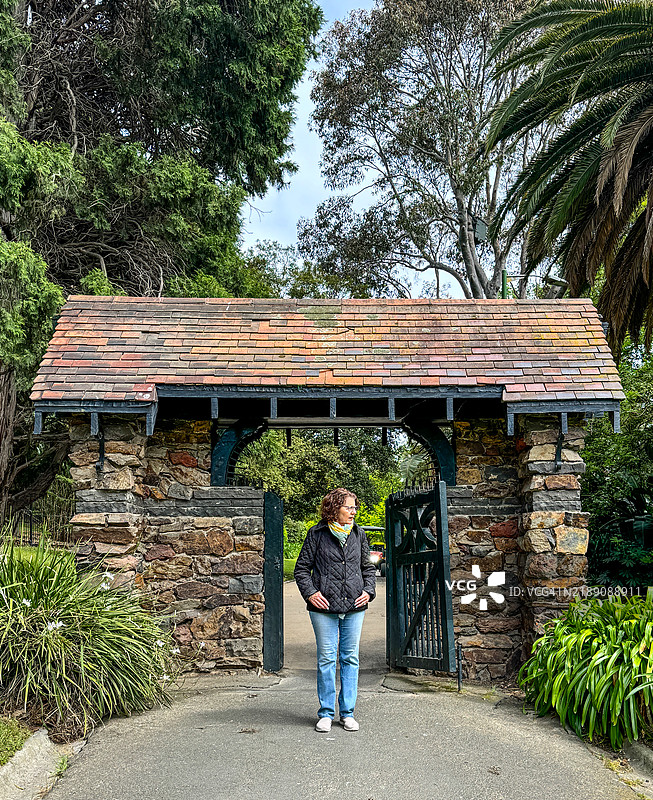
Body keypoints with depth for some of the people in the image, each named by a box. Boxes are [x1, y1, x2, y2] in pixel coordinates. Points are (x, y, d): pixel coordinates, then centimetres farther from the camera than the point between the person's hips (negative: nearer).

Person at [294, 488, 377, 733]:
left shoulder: (358, 533, 10)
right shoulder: (317, 534, 0)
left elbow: (368, 567, 19)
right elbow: (302, 568, 4)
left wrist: (368, 591, 4)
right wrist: (310, 593, -8)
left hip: (354, 607, 3)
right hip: (324, 607, -3)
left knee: (350, 658, 7)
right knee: (326, 659, 2)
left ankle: (347, 713, 19)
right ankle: (326, 714, 14)